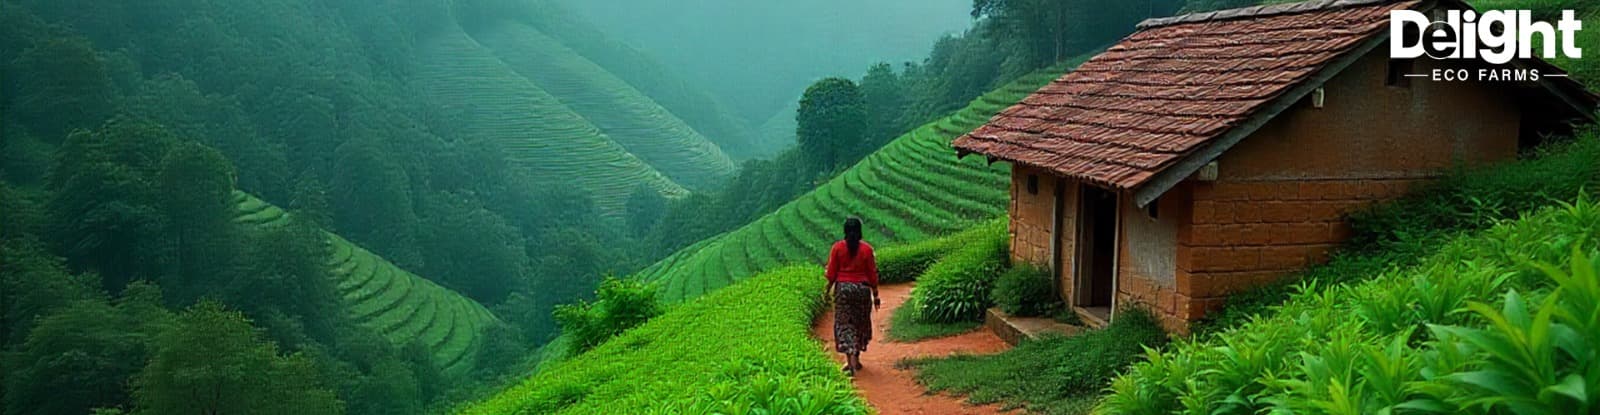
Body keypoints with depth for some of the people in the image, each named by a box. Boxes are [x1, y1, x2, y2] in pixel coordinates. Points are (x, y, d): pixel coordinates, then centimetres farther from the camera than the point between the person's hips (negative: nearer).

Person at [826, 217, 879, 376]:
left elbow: (831, 273, -3)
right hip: (862, 289, 1)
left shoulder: (838, 247, -5)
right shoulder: (867, 248, -4)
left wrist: (828, 290, 10)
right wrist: (875, 295, 6)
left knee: (844, 324, 3)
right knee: (860, 324, 15)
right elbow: (872, 274, -2)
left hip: (843, 288, -1)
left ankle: (850, 361, -9)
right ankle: (856, 359, 23)